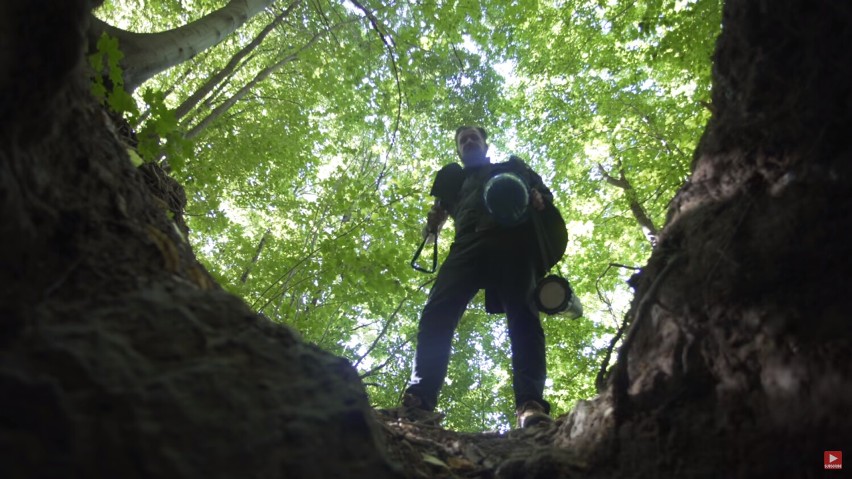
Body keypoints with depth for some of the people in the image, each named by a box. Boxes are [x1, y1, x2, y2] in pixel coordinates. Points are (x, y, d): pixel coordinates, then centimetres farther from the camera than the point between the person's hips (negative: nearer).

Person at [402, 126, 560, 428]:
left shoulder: (513, 167, 34)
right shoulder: (456, 180, 38)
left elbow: (544, 194, 24)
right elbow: (442, 211, 29)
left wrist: (539, 199, -1)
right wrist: (433, 223, 5)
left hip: (513, 241, -1)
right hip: (468, 245, 2)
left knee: (522, 316, -20)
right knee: (436, 314, -20)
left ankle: (531, 407, -32)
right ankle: (418, 401, -28)